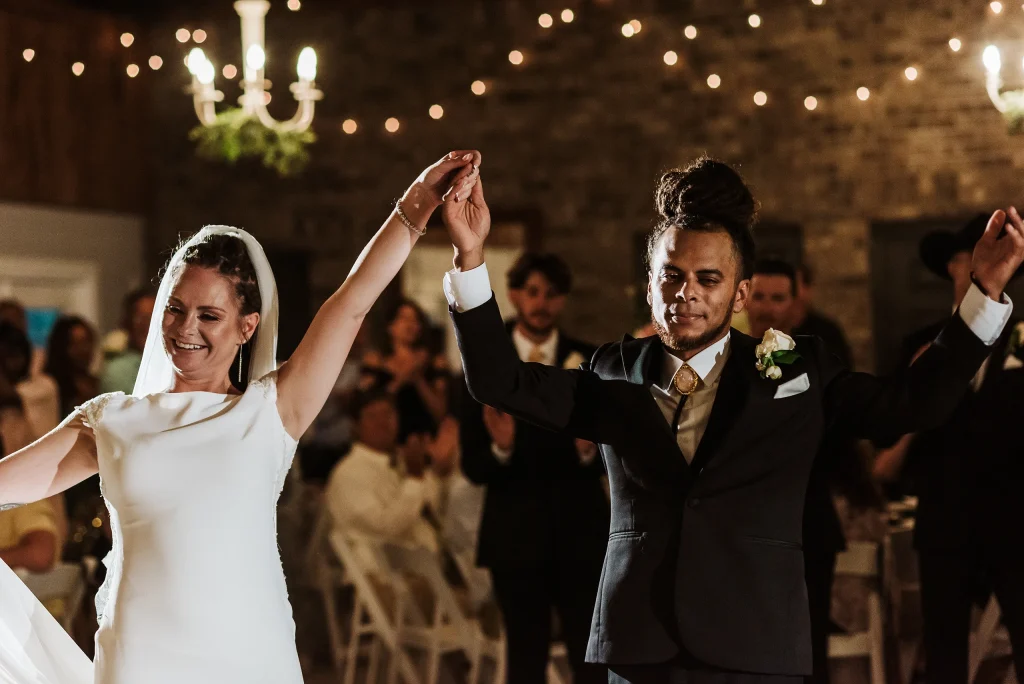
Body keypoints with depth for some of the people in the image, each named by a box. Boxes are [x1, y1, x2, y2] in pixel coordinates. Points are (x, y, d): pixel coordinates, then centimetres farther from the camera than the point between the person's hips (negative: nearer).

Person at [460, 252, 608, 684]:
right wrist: (500, 449, -23)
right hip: (516, 536, 0)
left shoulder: (591, 362, 3)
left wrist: (591, 450, -19)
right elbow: (472, 467, -2)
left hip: (581, 533, 1)